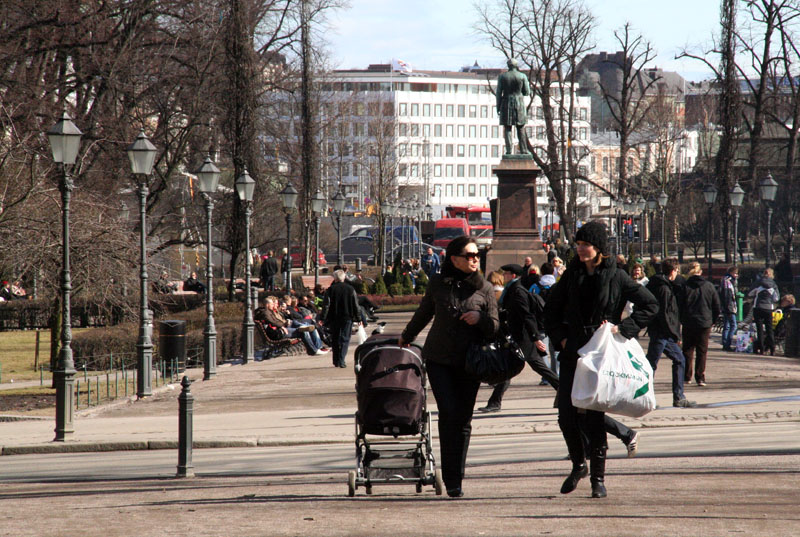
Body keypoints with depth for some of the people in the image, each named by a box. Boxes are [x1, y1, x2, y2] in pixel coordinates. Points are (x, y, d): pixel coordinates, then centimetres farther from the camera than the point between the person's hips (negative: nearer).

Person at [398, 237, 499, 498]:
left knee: (463, 419, 1)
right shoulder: (438, 283, 3)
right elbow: (423, 313, 22)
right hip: (439, 358, 0)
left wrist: (480, 318, -17)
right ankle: (451, 479, -10)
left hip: (470, 360, 1)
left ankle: (455, 478, 11)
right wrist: (407, 337, 36)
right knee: (448, 412, -13)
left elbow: (494, 328, 5)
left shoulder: (484, 288, 2)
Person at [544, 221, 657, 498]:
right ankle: (578, 464, 22)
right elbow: (551, 309, 19)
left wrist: (624, 328, -8)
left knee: (593, 417, -6)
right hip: (572, 353, 4)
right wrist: (560, 337, 5)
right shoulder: (572, 275, 8)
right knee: (566, 416, -1)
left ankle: (598, 478, 4)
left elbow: (650, 305, 1)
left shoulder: (616, 277, -3)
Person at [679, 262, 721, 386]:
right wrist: (712, 320, 13)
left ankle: (687, 376, 15)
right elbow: (717, 306, 2)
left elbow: (679, 306, -5)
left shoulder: (685, 287, -7)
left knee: (688, 350, 13)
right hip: (705, 323, 0)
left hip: (688, 324, 0)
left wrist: (681, 320, 9)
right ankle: (700, 377, 0)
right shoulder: (709, 286, -2)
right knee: (702, 351, 6)